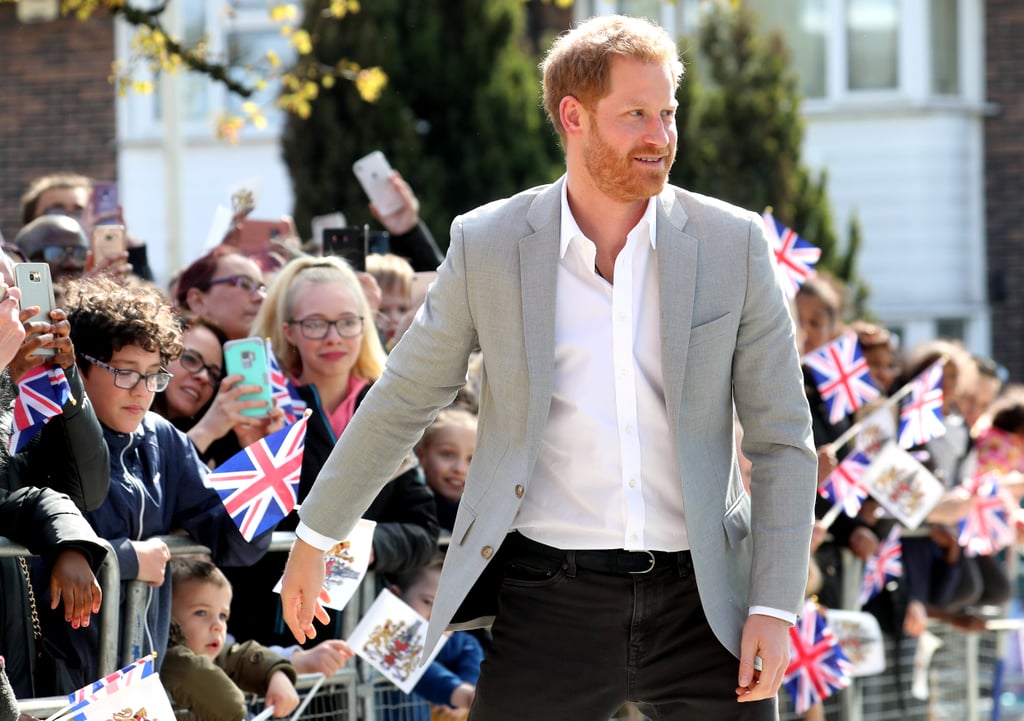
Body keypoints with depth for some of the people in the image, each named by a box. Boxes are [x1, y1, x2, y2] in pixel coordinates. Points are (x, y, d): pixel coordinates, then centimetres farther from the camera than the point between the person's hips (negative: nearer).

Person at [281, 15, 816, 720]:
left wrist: (775, 609, -5)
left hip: (702, 601, 1)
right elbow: (402, 401, 12)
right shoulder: (487, 244, 0)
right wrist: (313, 537, 17)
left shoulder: (731, 243, 1)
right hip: (551, 603, -1)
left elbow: (782, 437, 2)